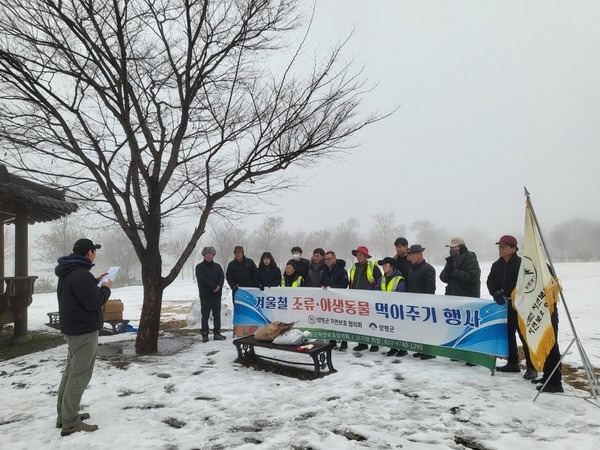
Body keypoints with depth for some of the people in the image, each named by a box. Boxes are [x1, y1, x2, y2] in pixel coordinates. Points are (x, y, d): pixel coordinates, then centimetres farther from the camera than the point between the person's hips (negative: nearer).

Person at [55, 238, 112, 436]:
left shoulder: (68, 272, 10)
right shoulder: (81, 274, -23)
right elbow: (93, 302, -24)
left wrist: (95, 282, 13)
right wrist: (105, 288, -8)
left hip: (72, 328, 11)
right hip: (84, 330, -11)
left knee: (71, 372, 17)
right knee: (79, 376, -5)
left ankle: (64, 415, 26)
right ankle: (70, 423, 0)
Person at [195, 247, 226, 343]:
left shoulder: (217, 266, 13)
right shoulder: (200, 267, -1)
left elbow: (222, 277, 3)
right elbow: (203, 279, -13)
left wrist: (219, 286, -16)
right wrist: (214, 286, -16)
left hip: (217, 294, 4)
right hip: (205, 295, -4)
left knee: (217, 314, 8)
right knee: (205, 315, -1)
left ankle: (217, 333, 15)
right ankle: (205, 334, 4)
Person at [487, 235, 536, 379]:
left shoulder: (520, 263, -11)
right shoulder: (496, 265, 10)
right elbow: (490, 282, 3)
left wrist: (502, 291, -17)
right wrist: (496, 294, -14)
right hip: (503, 304, 7)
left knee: (524, 335, -7)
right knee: (507, 334, 13)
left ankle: (531, 367, -2)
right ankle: (513, 363, 24)